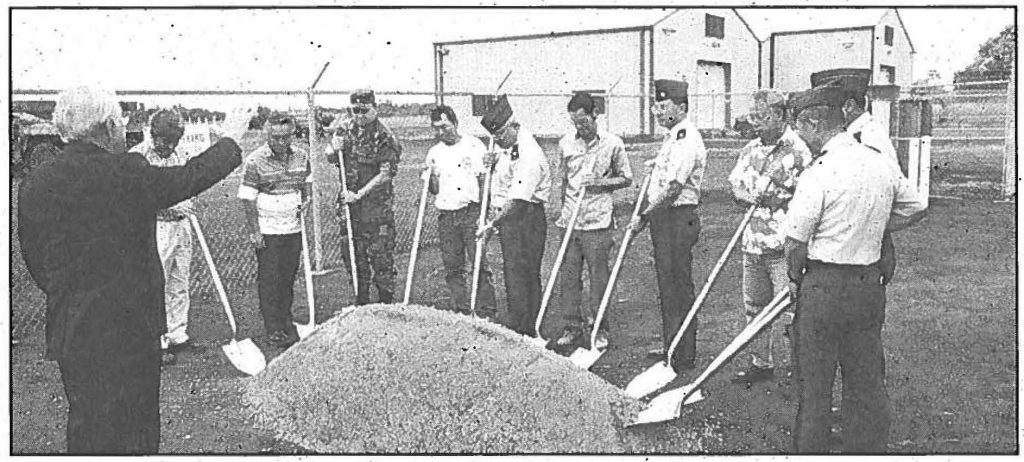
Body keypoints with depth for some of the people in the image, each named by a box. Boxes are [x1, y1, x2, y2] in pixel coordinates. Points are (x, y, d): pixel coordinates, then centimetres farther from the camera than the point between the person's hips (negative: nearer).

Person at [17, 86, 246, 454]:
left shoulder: (33, 185, 0)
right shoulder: (129, 174, -15)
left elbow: (34, 262, 8)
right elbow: (192, 176, -2)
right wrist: (230, 139, 14)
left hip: (70, 331, 5)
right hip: (131, 326, -5)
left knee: (86, 425, 15)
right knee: (138, 428, 8)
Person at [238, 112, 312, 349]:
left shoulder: (301, 155, 3)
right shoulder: (255, 161, -11)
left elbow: (307, 180, 20)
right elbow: (247, 199, -10)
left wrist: (306, 200, 1)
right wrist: (254, 231, -13)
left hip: (294, 228, 5)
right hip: (267, 231, -4)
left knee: (289, 276, 12)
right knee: (269, 279, 0)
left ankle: (286, 320, 27)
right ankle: (274, 329, 7)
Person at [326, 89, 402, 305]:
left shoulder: (384, 136, -12)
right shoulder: (345, 128, 6)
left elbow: (386, 174, -15)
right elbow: (330, 159, 12)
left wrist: (359, 194, -19)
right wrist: (334, 150, -11)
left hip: (378, 206, -5)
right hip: (349, 201, 5)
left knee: (381, 254, -3)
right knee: (353, 255, 10)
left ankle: (387, 303, 6)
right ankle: (361, 304, 21)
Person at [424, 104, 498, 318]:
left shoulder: (473, 145, 2)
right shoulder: (434, 153, 14)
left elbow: (484, 180, 0)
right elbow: (435, 190, 16)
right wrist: (430, 179, -6)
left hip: (472, 212, -4)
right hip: (446, 216, 4)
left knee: (479, 264, -9)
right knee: (452, 267, 4)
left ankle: (488, 312, -5)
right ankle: (462, 311, 12)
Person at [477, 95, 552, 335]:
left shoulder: (528, 155, -21)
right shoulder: (511, 147, 10)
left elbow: (517, 200, -25)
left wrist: (492, 223, -24)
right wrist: (495, 160, 9)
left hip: (525, 217, -10)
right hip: (509, 216, 10)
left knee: (519, 276, -9)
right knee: (514, 274, 12)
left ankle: (520, 329, -4)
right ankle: (524, 329, 19)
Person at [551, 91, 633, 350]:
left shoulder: (612, 144, -2)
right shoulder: (566, 144, 8)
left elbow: (626, 178, 5)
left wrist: (600, 182, -11)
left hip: (598, 223, -3)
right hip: (570, 222, 3)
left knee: (598, 277, 2)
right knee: (568, 277, 5)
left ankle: (595, 328, 13)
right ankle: (572, 326, 16)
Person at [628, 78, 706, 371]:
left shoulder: (687, 140, -18)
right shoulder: (674, 137, 15)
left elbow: (673, 189, -24)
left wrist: (644, 217, -20)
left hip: (678, 219, -10)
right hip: (663, 217, 10)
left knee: (679, 288, -4)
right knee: (666, 285, 16)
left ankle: (684, 356, 4)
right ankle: (670, 345, 27)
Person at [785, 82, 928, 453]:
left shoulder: (819, 173, -18)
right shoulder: (883, 165, 3)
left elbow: (795, 243, -14)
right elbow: (916, 208, 19)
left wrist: (795, 279, 4)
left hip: (823, 287, -6)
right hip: (869, 284, 7)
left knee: (814, 387, 6)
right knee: (867, 384, 15)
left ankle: (810, 452, 17)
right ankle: (868, 450, 25)